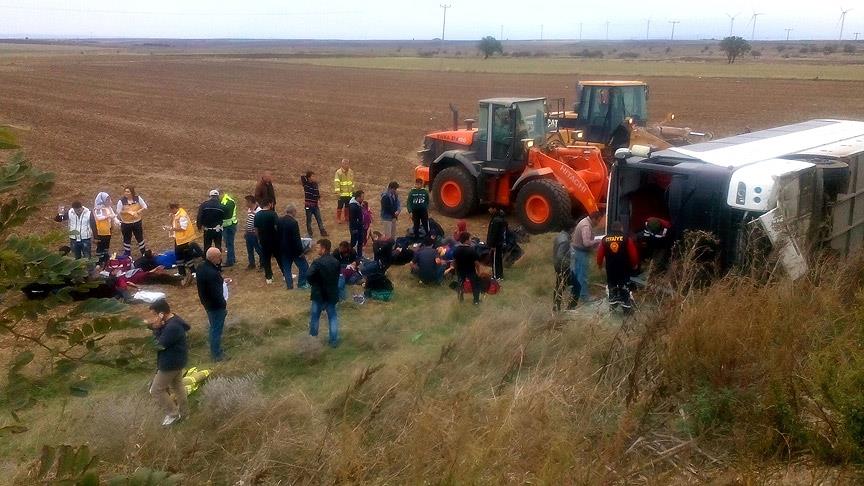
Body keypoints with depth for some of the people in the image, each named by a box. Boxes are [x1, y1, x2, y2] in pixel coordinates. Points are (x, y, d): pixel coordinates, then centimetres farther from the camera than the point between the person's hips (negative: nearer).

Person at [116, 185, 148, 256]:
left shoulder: (138, 198, -8)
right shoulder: (121, 201, -15)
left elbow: (145, 206, -1)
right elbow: (118, 212, -12)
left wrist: (138, 212, -15)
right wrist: (127, 211, -22)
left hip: (137, 222, 1)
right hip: (126, 223, -1)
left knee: (140, 238, 14)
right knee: (127, 239, 12)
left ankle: (144, 253, 28)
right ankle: (127, 255, 27)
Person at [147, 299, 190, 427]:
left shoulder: (172, 327, -32)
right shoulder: (173, 320, 0)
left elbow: (160, 345, -27)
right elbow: (163, 336, 7)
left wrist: (157, 328, -25)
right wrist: (154, 327, -10)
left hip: (171, 363, -10)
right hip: (176, 359, 10)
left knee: (156, 390, 3)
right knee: (177, 385, 25)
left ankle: (173, 414, 15)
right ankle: (183, 410, 40)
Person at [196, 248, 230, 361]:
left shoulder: (201, 267, -5)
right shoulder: (213, 273, -35)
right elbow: (217, 294, -30)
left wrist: (222, 280, 10)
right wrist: (224, 305, -14)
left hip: (206, 302, 9)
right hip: (215, 305, -9)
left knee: (214, 326, 28)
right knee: (216, 329, 9)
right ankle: (216, 354, 24)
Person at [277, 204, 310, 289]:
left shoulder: (279, 221, 0)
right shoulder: (293, 222, -20)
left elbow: (277, 235, 9)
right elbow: (296, 239, -21)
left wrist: (280, 248, 18)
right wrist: (300, 251, -14)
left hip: (283, 250, 7)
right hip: (293, 249, -7)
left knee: (286, 269, 15)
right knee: (304, 266, 8)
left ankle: (290, 286, 19)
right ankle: (301, 284, 10)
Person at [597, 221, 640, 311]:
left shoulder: (605, 239, 1)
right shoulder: (626, 238, -6)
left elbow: (600, 253, 3)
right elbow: (633, 253, -6)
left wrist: (599, 264, 19)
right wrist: (635, 264, 9)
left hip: (610, 267, 2)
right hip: (624, 267, -2)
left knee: (611, 285, 16)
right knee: (624, 286, 9)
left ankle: (612, 304, 17)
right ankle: (626, 306, 10)